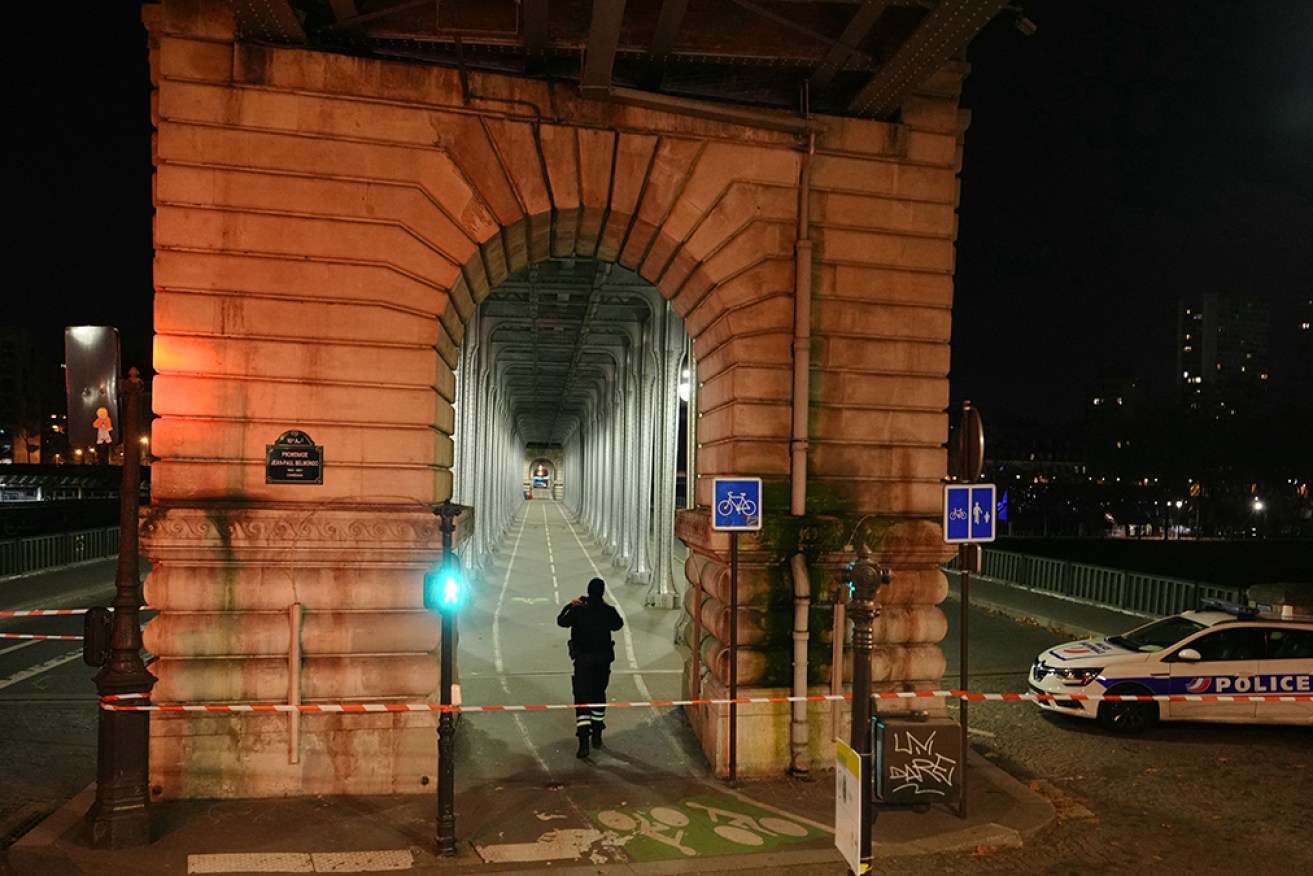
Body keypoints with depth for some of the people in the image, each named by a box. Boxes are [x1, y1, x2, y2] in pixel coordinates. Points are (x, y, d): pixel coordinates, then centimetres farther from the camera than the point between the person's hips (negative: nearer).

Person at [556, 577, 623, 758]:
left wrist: (569, 605, 19)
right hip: (603, 658, 2)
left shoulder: (578, 610, -11)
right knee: (599, 694, 20)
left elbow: (561, 621, 6)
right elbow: (618, 624, 14)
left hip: (583, 659, -2)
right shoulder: (608, 611, -6)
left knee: (582, 697, -4)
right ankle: (597, 736, 28)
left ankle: (583, 742, -15)